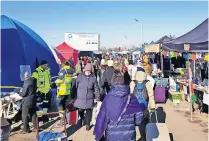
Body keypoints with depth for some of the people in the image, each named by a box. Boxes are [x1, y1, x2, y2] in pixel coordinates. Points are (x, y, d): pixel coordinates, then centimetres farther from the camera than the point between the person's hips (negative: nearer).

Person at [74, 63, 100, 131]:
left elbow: (96, 89, 3)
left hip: (89, 99, 0)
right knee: (80, 111, 8)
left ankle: (88, 124, 25)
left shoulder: (93, 78, -2)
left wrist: (98, 98, 2)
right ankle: (81, 121, 38)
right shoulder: (80, 76, -3)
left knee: (89, 111, 6)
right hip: (80, 98, 0)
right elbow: (75, 86, -1)